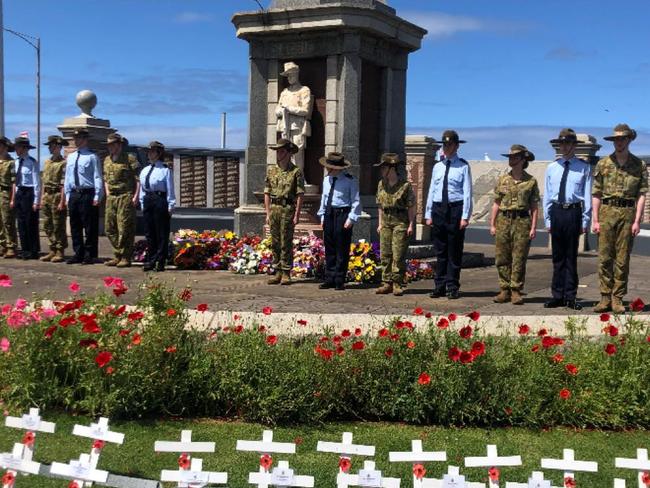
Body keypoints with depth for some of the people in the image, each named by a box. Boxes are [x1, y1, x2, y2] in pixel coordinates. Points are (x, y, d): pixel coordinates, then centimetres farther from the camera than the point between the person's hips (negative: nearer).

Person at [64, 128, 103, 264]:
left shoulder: (92, 157, -5)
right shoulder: (71, 157, 14)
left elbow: (98, 178, -7)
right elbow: (67, 177, 18)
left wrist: (97, 197, -13)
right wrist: (67, 196, 12)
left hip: (88, 194, -7)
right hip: (74, 194, 7)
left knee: (90, 227, -2)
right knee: (75, 227, 10)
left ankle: (89, 255, 5)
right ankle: (78, 254, 18)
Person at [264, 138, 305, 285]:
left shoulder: (296, 171, -3)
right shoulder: (271, 170, 11)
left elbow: (300, 195, -6)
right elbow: (267, 193, 12)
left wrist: (297, 215, -12)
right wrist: (268, 213, 7)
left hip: (288, 209, -5)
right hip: (274, 209, 5)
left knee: (286, 243, -3)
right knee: (275, 243, 7)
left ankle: (286, 274, 3)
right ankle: (277, 273, 14)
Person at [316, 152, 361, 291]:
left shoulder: (350, 181, -8)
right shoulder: (327, 179, 10)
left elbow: (356, 201, -8)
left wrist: (351, 218, -14)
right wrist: (322, 216, 14)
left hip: (342, 214, -6)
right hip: (329, 214, 6)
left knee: (342, 250, -1)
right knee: (329, 249, 9)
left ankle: (339, 281, 6)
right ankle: (329, 279, 17)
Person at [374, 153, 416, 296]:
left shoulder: (405, 185, -8)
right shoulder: (381, 184, 9)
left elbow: (411, 207, -6)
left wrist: (411, 225, -9)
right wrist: (380, 223, 14)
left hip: (400, 221, -6)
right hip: (386, 221, 6)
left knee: (398, 255, -6)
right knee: (385, 254, 5)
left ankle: (398, 284, 1)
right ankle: (387, 283, 11)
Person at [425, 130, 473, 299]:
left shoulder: (463, 166, -2)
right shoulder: (437, 167, 12)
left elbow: (467, 193, -6)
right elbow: (431, 190, 14)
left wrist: (465, 216, -12)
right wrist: (428, 214, 9)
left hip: (455, 209, -4)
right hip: (438, 209, 4)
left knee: (454, 252, 2)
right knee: (440, 251, 9)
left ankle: (453, 287, 10)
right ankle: (439, 286, 16)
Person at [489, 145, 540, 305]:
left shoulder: (531, 181, 3)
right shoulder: (502, 180, 10)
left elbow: (534, 207, 3)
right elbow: (496, 204, 11)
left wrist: (533, 227, -4)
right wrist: (492, 224, 6)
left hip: (522, 221, -3)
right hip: (503, 221, 3)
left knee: (519, 259, -2)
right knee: (502, 258, 3)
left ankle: (516, 291, 5)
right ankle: (504, 290, 11)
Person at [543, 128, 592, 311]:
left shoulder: (584, 167, 0)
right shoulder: (552, 168, 8)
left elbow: (587, 195, -1)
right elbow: (547, 195, 10)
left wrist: (585, 221, -5)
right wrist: (547, 220, 6)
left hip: (574, 212, -3)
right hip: (556, 212, 3)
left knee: (571, 256, 4)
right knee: (558, 256, 9)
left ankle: (570, 297, 12)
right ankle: (557, 296, 15)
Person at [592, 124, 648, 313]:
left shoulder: (639, 165, 6)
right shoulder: (603, 164, 7)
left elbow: (641, 195, 2)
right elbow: (596, 193, 6)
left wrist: (637, 221, -6)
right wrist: (595, 219, 0)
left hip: (628, 212, 0)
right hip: (607, 212, 1)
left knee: (622, 259, 2)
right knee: (604, 257, 0)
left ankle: (617, 299, 8)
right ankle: (605, 297, 6)